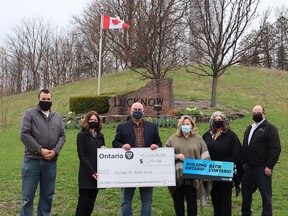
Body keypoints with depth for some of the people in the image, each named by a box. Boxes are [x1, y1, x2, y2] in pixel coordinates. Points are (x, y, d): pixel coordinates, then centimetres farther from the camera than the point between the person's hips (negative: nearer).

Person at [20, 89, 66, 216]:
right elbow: (24, 134, -10)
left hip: (51, 161, 4)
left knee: (47, 194, 13)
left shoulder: (57, 117, 13)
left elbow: (62, 135, 9)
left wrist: (55, 151, -9)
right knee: (28, 195, 2)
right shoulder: (30, 114, -1)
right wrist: (40, 150, -14)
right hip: (32, 160, -4)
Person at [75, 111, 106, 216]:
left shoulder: (100, 136, 14)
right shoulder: (82, 135, -3)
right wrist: (91, 171, -16)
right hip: (86, 174, -5)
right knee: (83, 201, -6)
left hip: (97, 173, 5)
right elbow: (81, 155, -10)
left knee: (91, 202, 8)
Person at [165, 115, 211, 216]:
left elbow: (205, 157, 7)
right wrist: (176, 156, -11)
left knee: (192, 201, 3)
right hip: (177, 176, 1)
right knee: (177, 201, 9)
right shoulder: (173, 138, 9)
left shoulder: (198, 139, 9)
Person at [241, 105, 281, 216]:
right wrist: (243, 163, 15)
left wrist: (269, 166, -17)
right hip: (248, 167, 7)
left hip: (262, 168, -7)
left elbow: (276, 148, -13)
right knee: (246, 193, 16)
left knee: (266, 195, 2)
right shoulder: (249, 128, 17)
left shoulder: (270, 128, -6)